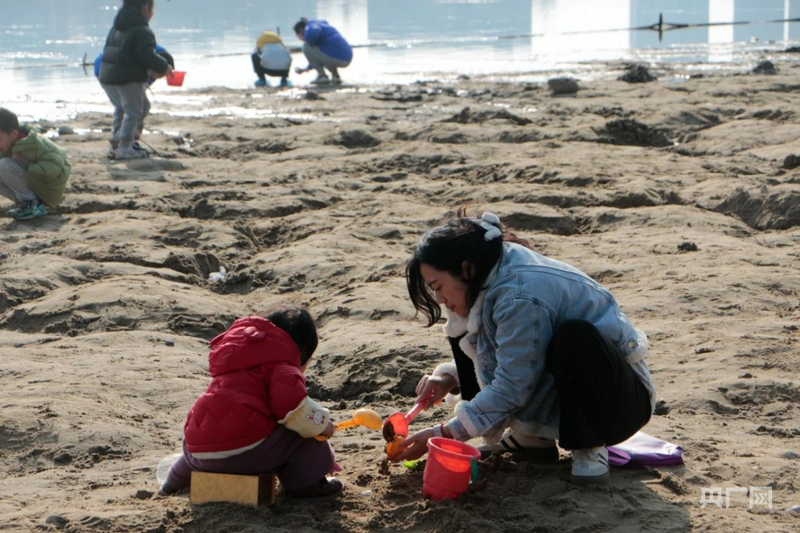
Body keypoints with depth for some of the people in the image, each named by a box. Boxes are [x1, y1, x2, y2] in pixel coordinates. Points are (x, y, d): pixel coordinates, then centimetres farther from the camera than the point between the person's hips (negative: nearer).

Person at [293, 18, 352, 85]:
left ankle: (322, 76, -2)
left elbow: (313, 32, -29)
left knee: (306, 47, 0)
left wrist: (310, 42, -8)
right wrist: (307, 68, 43)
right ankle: (336, 76, 14)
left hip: (336, 58, -10)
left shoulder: (309, 27, 0)